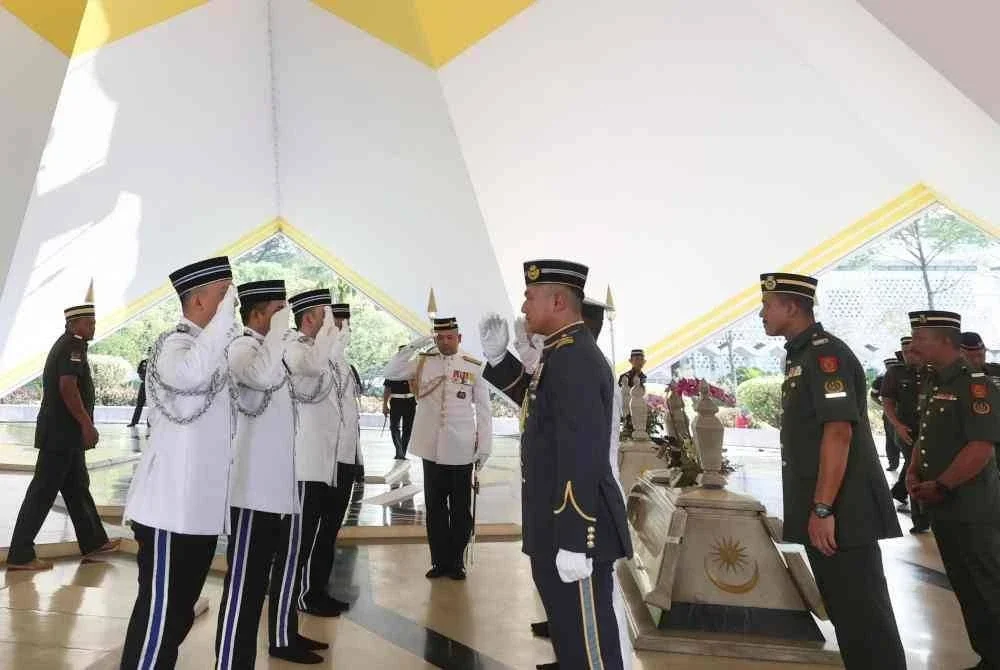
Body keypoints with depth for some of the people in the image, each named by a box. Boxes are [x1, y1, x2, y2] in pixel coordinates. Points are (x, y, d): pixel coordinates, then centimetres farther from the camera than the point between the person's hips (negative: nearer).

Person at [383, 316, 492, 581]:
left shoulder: (473, 367, -1)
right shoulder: (423, 362, 4)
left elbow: (483, 409, 1)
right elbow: (390, 373, -4)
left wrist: (484, 447, -2)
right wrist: (412, 346, -11)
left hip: (461, 450, -1)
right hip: (431, 448, 2)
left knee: (461, 509, 9)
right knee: (435, 508, 11)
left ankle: (456, 562, 23)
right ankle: (439, 561, 24)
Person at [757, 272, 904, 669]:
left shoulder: (826, 353, -15)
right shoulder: (801, 355, 15)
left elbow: (839, 433, -23)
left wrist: (822, 510, -23)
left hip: (842, 511, -10)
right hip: (822, 510, 10)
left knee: (863, 613, 0)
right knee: (844, 607, 18)